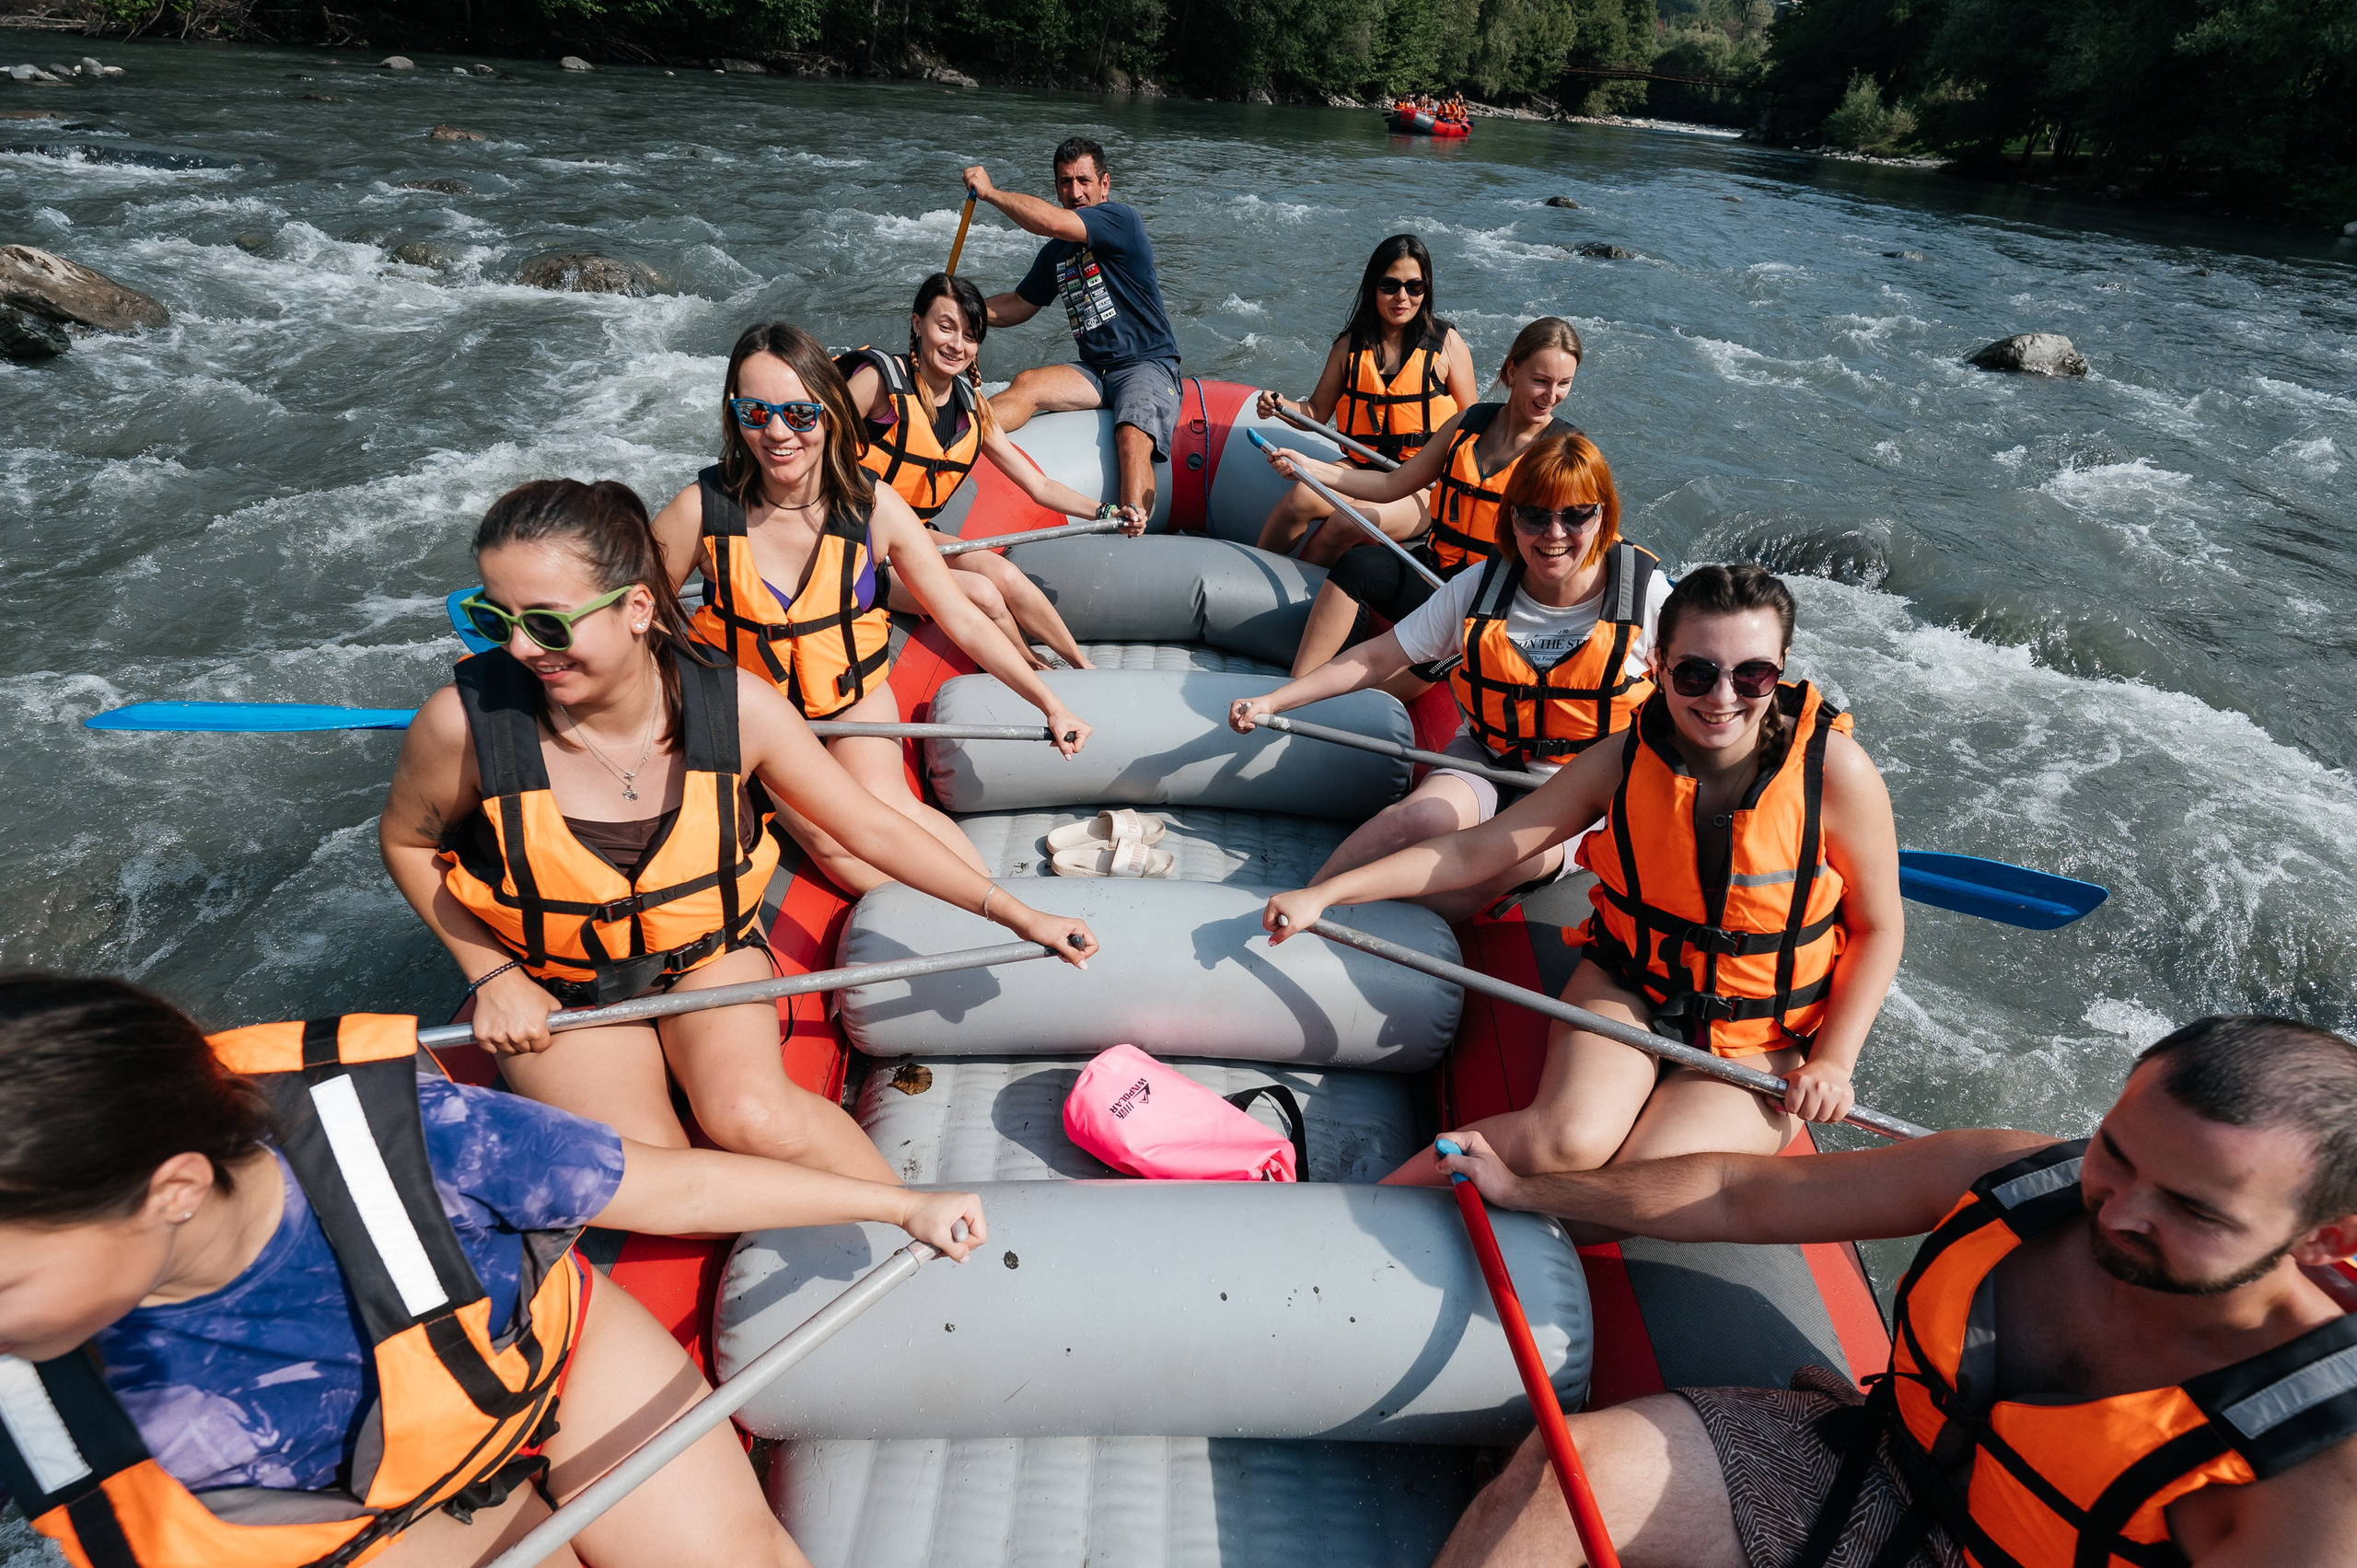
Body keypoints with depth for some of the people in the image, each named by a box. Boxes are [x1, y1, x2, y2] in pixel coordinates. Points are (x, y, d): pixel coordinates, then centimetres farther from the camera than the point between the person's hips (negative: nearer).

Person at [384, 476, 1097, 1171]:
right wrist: (492, 975, -8)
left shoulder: (737, 707, -22)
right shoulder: (468, 721, -25)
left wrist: (1017, 914, -9)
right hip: (559, 991, 0)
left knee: (753, 1117, -27)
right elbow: (405, 840, -1)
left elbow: (871, 829, -11)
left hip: (710, 954, 0)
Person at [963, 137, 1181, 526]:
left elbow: (1054, 222, -23)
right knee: (1026, 384, -21)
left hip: (1148, 365, -6)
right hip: (1095, 373, 6)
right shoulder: (1056, 252, 15)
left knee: (1132, 440, -33)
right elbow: (1015, 307, 25)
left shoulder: (1120, 218, -8)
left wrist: (989, 191, -11)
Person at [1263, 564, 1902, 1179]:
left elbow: (1879, 926, -1)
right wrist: (1323, 894, -14)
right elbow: (1474, 851, -8)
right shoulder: (1622, 760, -11)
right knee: (1570, 1138, -28)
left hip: (1759, 1047, 0)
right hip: (1625, 993, 1)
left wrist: (1833, 1061, -10)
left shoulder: (1833, 768, -16)